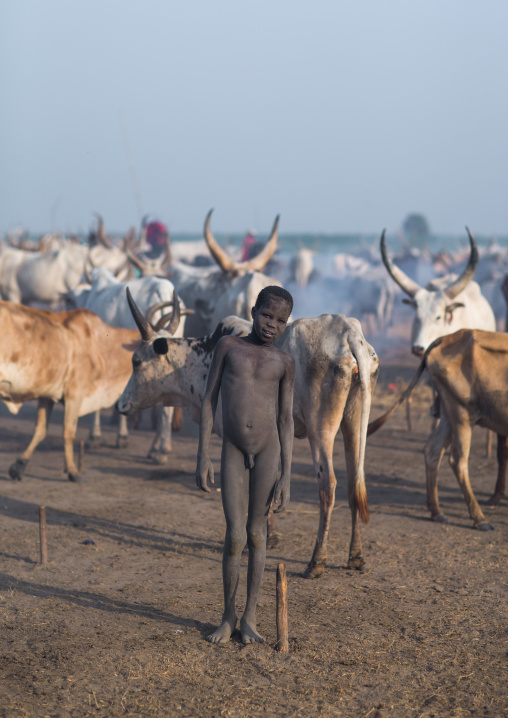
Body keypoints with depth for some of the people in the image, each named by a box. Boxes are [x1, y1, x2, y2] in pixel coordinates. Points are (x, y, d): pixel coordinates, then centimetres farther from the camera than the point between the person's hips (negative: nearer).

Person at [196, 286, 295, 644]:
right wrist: (203, 455, -2)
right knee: (234, 537, -2)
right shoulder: (228, 346, 4)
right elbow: (209, 401, 5)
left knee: (257, 534, 5)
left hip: (268, 450, 0)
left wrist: (287, 477, 1)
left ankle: (250, 617, 17)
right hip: (233, 451, 0)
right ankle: (228, 617, 15)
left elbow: (286, 420, 5)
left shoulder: (284, 362, 5)